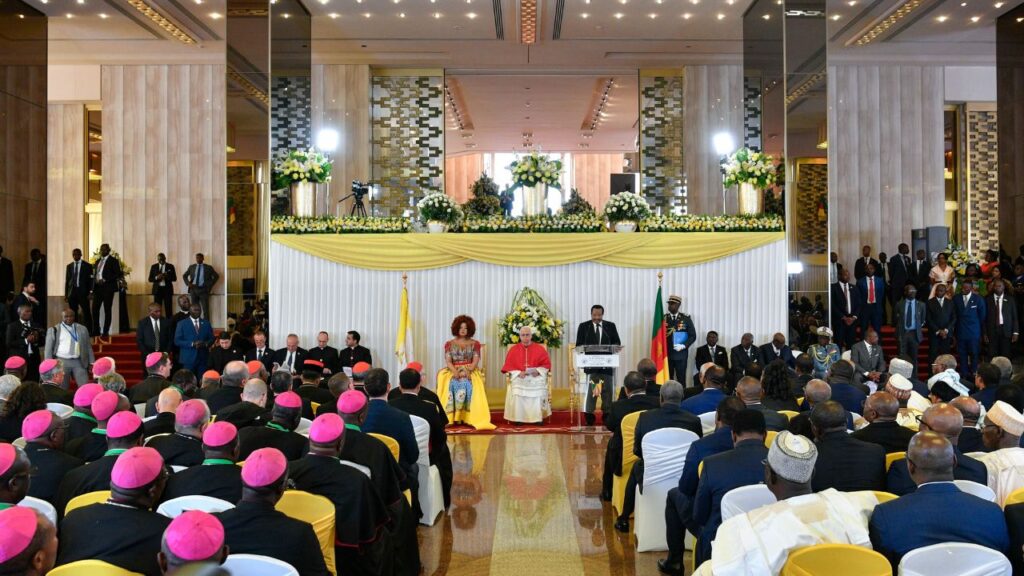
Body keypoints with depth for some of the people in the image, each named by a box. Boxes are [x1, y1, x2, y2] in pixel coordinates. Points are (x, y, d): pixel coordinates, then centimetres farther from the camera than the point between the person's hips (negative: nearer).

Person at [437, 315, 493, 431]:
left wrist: (467, 370, -20)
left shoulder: (475, 344, 10)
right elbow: (448, 361, 1)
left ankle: (467, 417, -35)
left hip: (470, 371, -1)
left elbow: (475, 361, -1)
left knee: (467, 385, -35)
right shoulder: (449, 344, 11)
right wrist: (455, 371, -19)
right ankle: (453, 417, -35)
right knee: (453, 385, -34)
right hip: (454, 372, 1)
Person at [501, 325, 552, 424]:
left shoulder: (540, 349, 9)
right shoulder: (513, 349, 10)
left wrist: (538, 371, -12)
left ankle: (538, 417, -22)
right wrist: (518, 373, -11)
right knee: (517, 390, -31)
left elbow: (546, 364, 7)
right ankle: (518, 418, -23)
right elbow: (508, 366, 7)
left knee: (539, 388, -31)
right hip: (518, 376, 0)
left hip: (536, 376, 0)